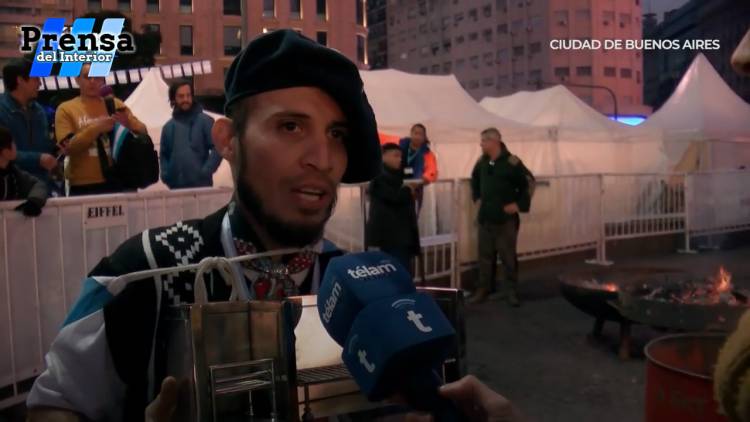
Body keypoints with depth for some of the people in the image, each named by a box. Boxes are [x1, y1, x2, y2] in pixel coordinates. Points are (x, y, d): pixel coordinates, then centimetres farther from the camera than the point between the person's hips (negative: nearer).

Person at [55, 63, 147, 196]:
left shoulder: (115, 104, 10)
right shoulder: (66, 109, 3)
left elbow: (142, 132, 6)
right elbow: (69, 147, -9)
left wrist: (128, 124, -16)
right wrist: (96, 128, -21)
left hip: (118, 182, 2)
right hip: (84, 186, -2)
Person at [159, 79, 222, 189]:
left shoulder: (205, 121, 0)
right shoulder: (168, 126, 14)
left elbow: (217, 148, -6)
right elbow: (163, 154, 21)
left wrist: (205, 172, -15)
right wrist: (166, 174, 4)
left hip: (201, 184, -4)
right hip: (176, 186, 4)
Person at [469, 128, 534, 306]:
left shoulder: (511, 162, -14)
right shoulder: (482, 161, 6)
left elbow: (529, 182, -10)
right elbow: (475, 178, 26)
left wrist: (519, 204, -11)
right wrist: (476, 195, 17)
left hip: (506, 218, -6)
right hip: (485, 217, 6)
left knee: (508, 256, 1)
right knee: (485, 256, 10)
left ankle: (512, 292, 12)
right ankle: (483, 290, 19)